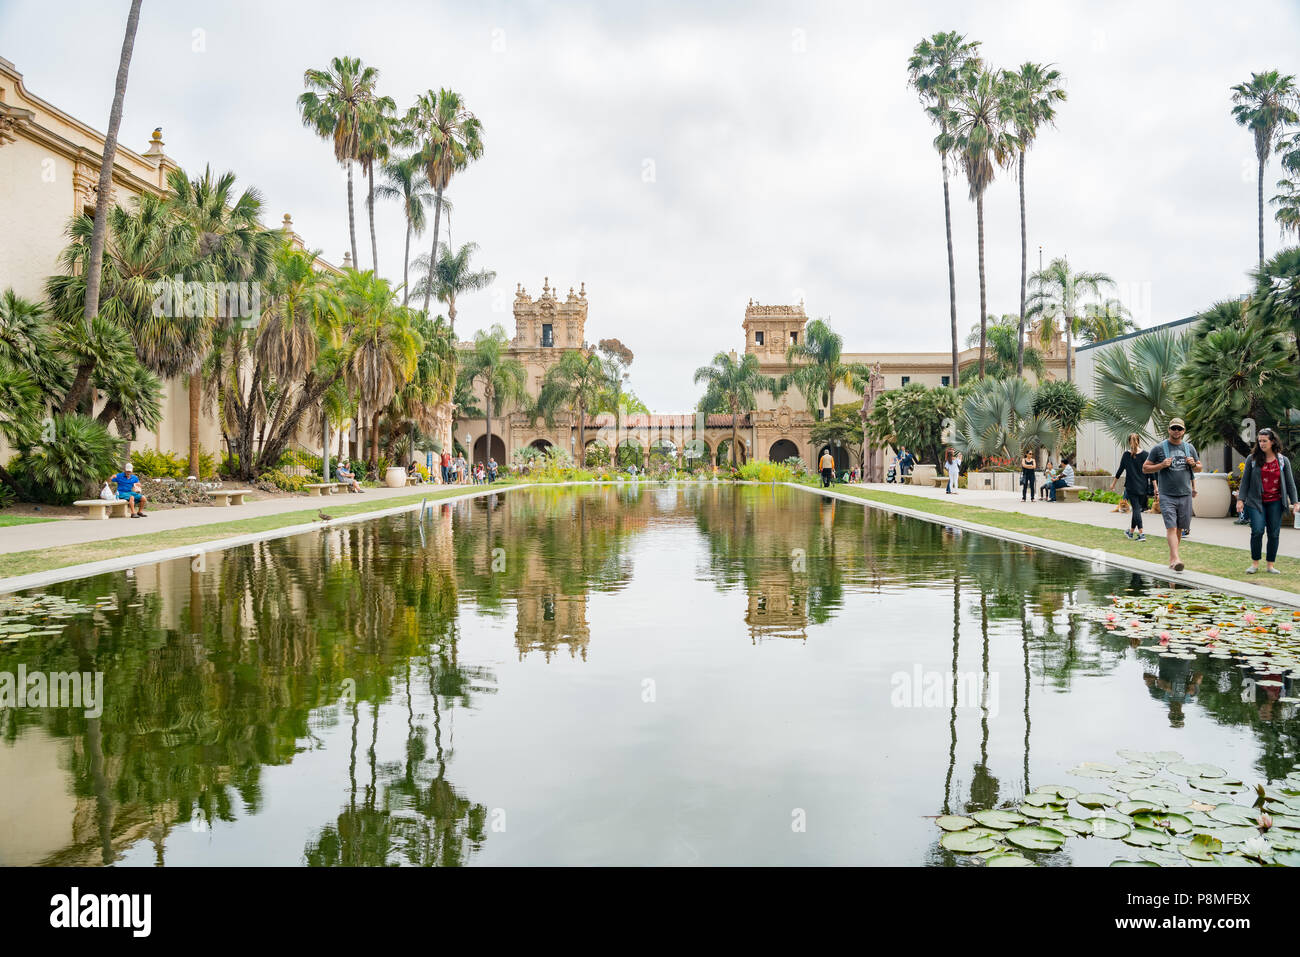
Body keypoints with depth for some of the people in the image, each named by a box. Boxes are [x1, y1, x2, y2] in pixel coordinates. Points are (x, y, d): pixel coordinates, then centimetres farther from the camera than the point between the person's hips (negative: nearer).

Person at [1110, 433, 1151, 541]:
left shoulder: (1126, 454, -3)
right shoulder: (1145, 454, -3)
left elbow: (1120, 470, 4)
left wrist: (1113, 483, 15)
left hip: (1131, 486, -2)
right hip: (1143, 487, 2)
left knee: (1136, 509, -2)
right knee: (1137, 508, 14)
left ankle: (1141, 534, -14)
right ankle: (1131, 531, 28)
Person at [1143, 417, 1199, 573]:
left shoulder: (1189, 448, 13)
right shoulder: (1159, 448, 1)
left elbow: (1199, 467, 24)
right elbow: (1145, 468, 2)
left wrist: (1193, 464, 0)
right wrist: (1162, 465, -14)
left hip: (1185, 494, 4)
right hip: (1167, 495, -4)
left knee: (1179, 528, 8)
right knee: (1171, 527, -13)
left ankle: (1172, 556, 22)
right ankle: (1176, 558, -22)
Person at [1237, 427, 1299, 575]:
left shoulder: (1283, 460, 7)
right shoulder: (1252, 459, 3)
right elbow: (1245, 481, 5)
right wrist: (1241, 499, -1)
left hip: (1275, 502, 2)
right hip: (1256, 501, -2)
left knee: (1274, 533, 2)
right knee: (1257, 531, -12)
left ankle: (1270, 565, 12)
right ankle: (1255, 563, 1)